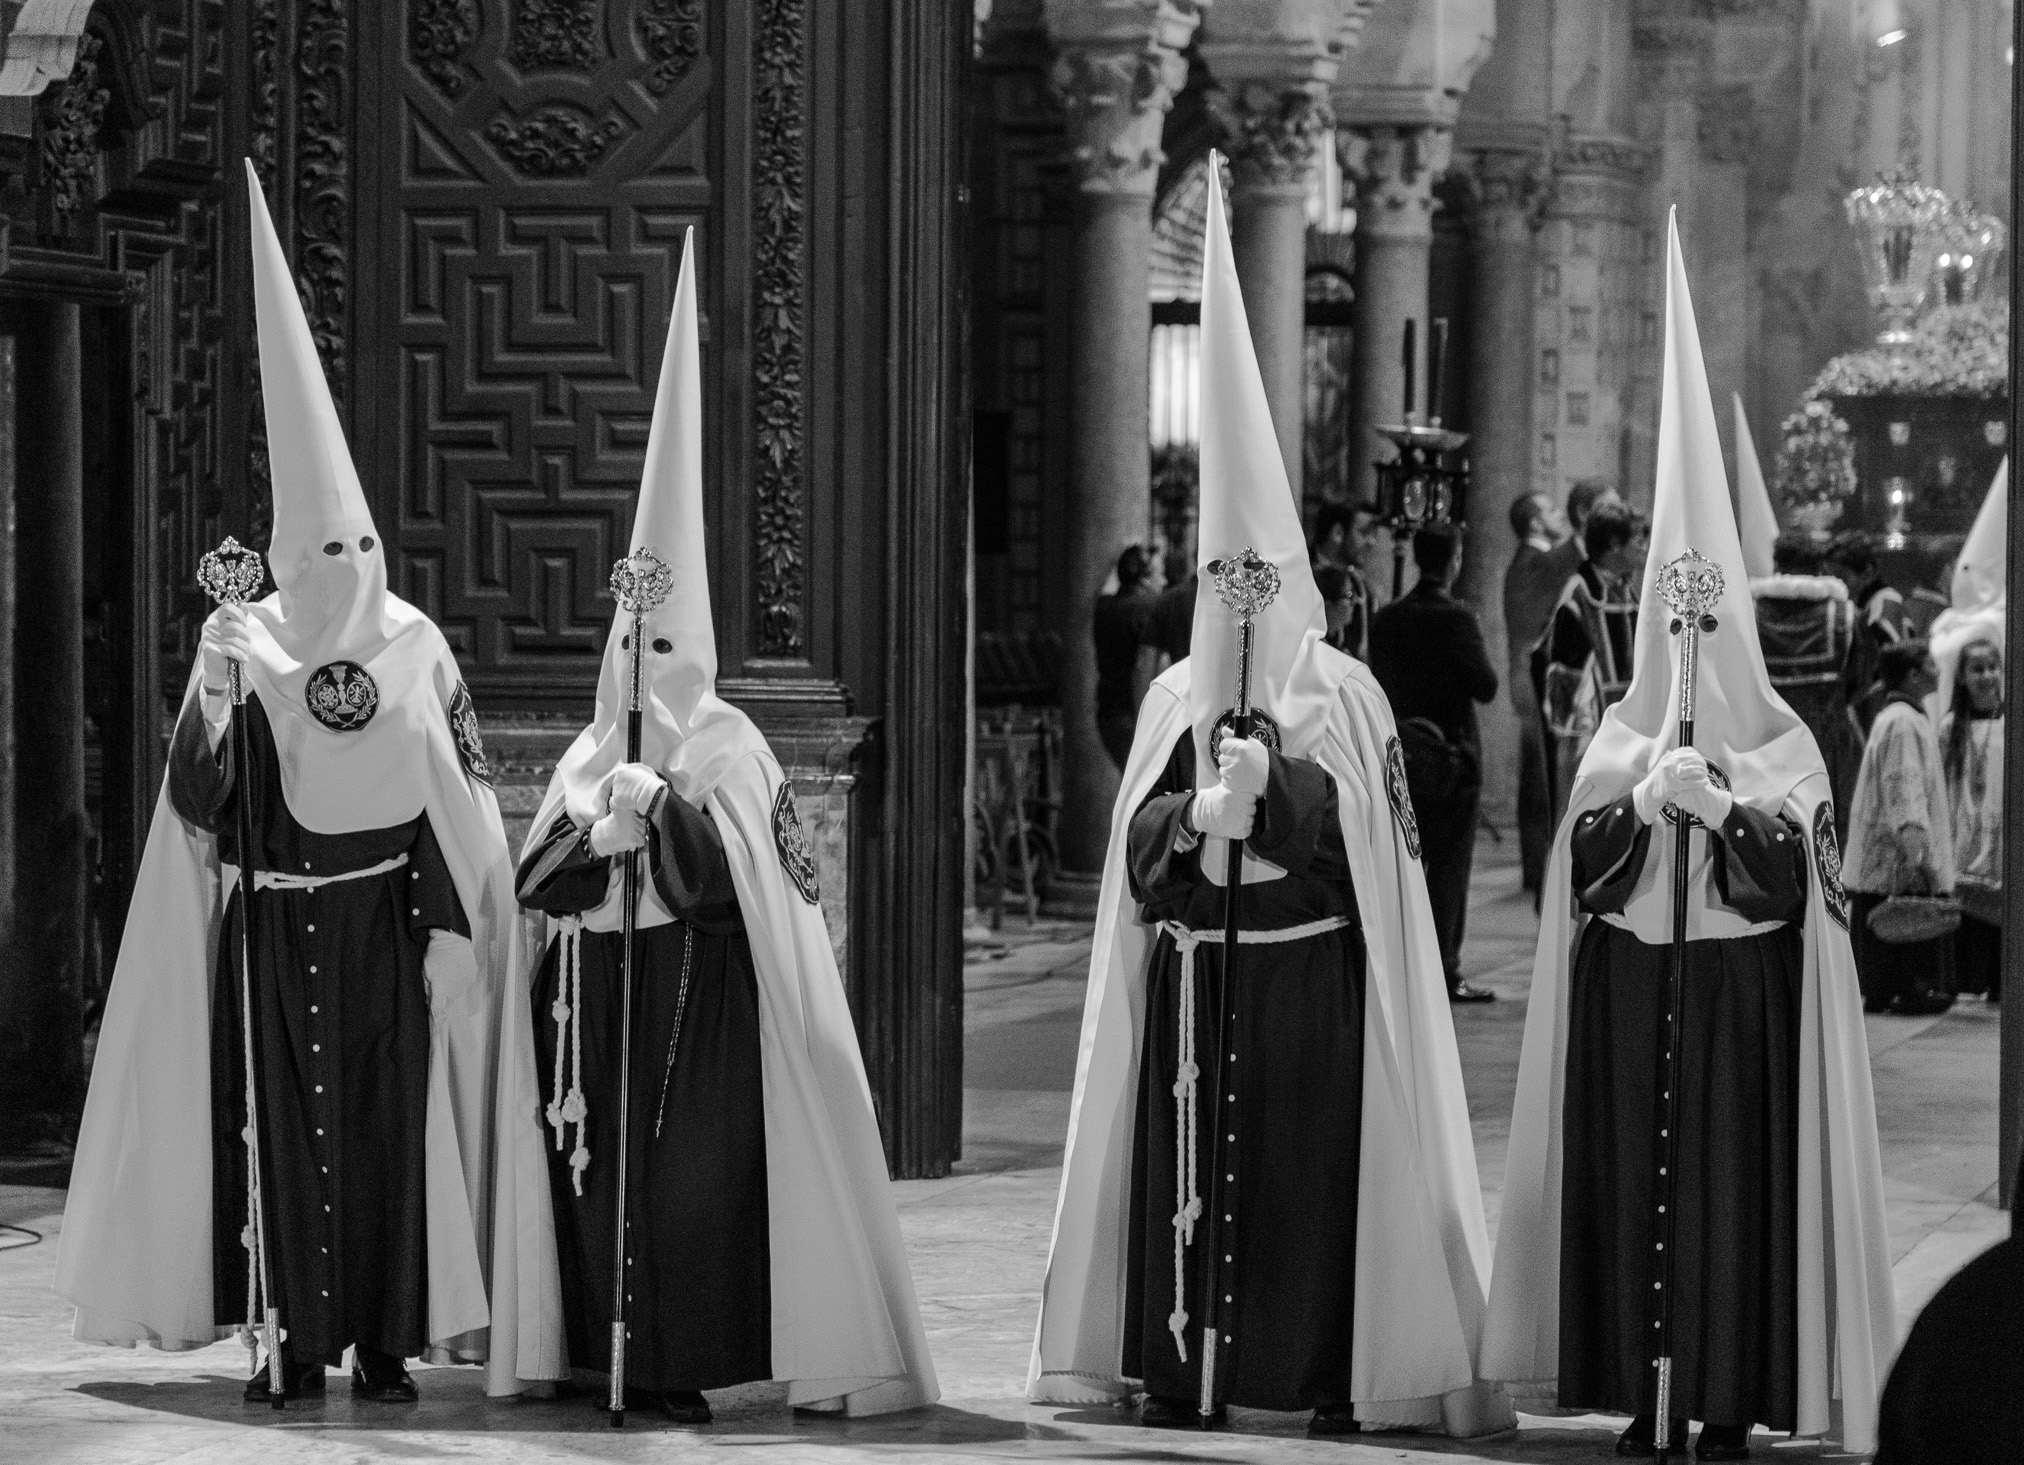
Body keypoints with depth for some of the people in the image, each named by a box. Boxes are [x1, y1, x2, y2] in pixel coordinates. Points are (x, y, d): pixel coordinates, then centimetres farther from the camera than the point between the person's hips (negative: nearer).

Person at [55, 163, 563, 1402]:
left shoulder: (415, 645, 0)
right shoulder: (248, 646, -2)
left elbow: (466, 791, 3)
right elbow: (202, 798, -8)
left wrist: (457, 917, -5)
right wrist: (211, 691, -23)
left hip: (384, 924, 0)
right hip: (276, 926, 0)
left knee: (388, 1125, -1)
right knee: (283, 1125, 0)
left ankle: (386, 1339, 5)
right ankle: (297, 1341, 6)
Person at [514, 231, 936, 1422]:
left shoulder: (729, 753, -1)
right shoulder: (593, 757, 13)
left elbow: (731, 874, -13)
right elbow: (535, 881, 4)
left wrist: (664, 806, -17)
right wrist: (602, 837, -12)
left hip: (701, 992, -5)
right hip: (598, 987, 5)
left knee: (698, 1173, -8)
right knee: (606, 1172, 2)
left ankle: (693, 1362, -6)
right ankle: (622, 1355, 6)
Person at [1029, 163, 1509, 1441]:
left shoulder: (1343, 698, 1)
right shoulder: (1176, 699, 12)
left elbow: (1353, 823, -10)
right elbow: (1138, 842, 5)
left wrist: (1270, 783, -23)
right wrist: (1195, 816, -14)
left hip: (1309, 976, -3)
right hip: (1188, 975, 3)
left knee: (1314, 1168, -5)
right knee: (1183, 1170, 0)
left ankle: (1333, 1377, -2)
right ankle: (1178, 1368, 5)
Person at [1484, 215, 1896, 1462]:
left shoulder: (1782, 749, 3)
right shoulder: (1620, 741, 9)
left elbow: (1793, 877, -7)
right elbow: (1583, 867, -2)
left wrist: (1721, 805, -21)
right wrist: (1641, 801, -18)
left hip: (1742, 1003, -2)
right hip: (1631, 997, 2)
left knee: (1733, 1186, -5)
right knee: (1632, 1184, -1)